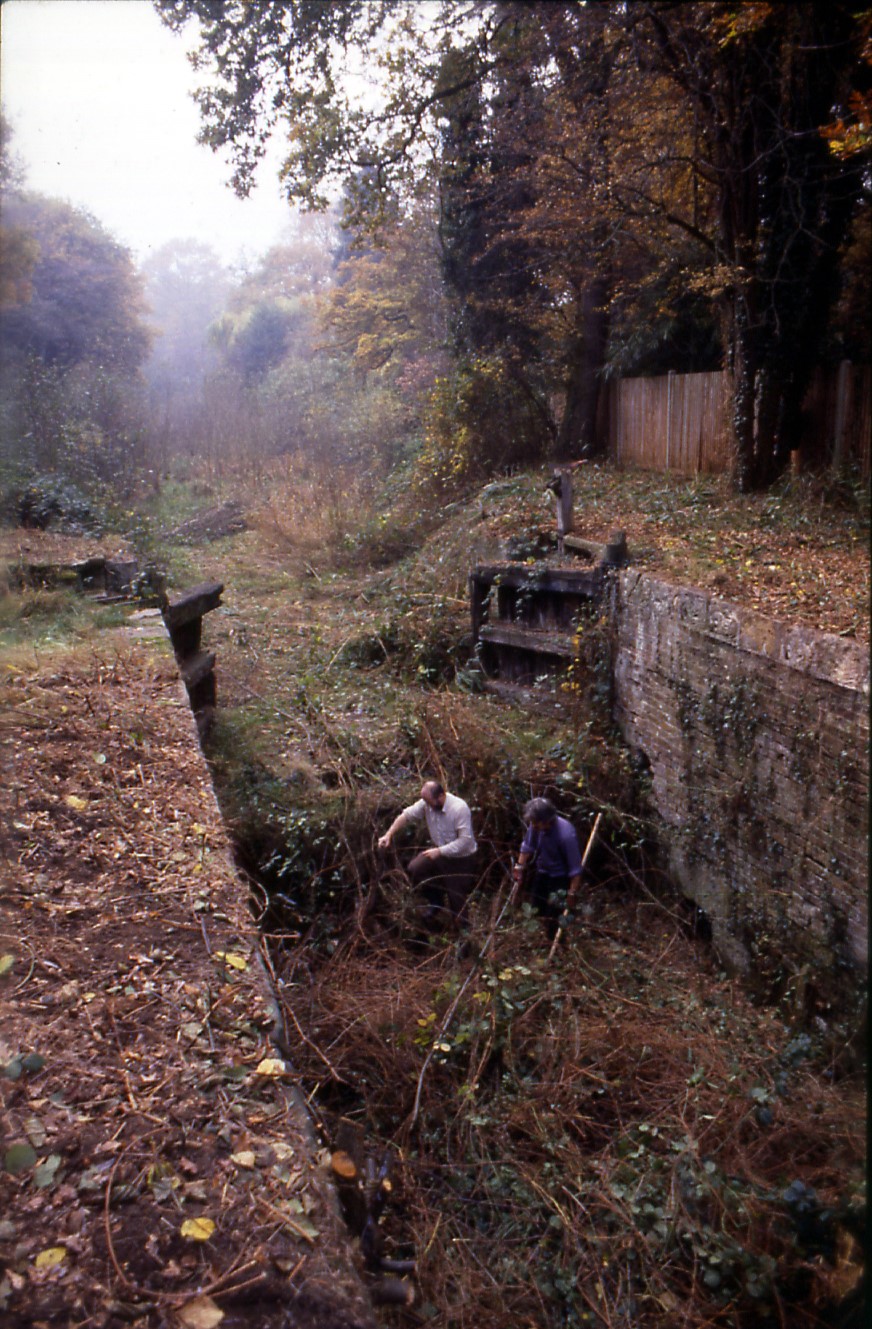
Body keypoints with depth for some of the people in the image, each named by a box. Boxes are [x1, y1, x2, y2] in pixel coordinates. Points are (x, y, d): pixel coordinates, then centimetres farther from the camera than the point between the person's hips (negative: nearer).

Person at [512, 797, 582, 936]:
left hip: (560, 878, -6)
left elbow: (575, 868, -27)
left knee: (553, 916, -6)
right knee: (535, 910, 16)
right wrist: (520, 866, 2)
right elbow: (528, 846, 2)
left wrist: (572, 893, -23)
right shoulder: (536, 825, -20)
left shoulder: (566, 835, -35)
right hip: (541, 872, 6)